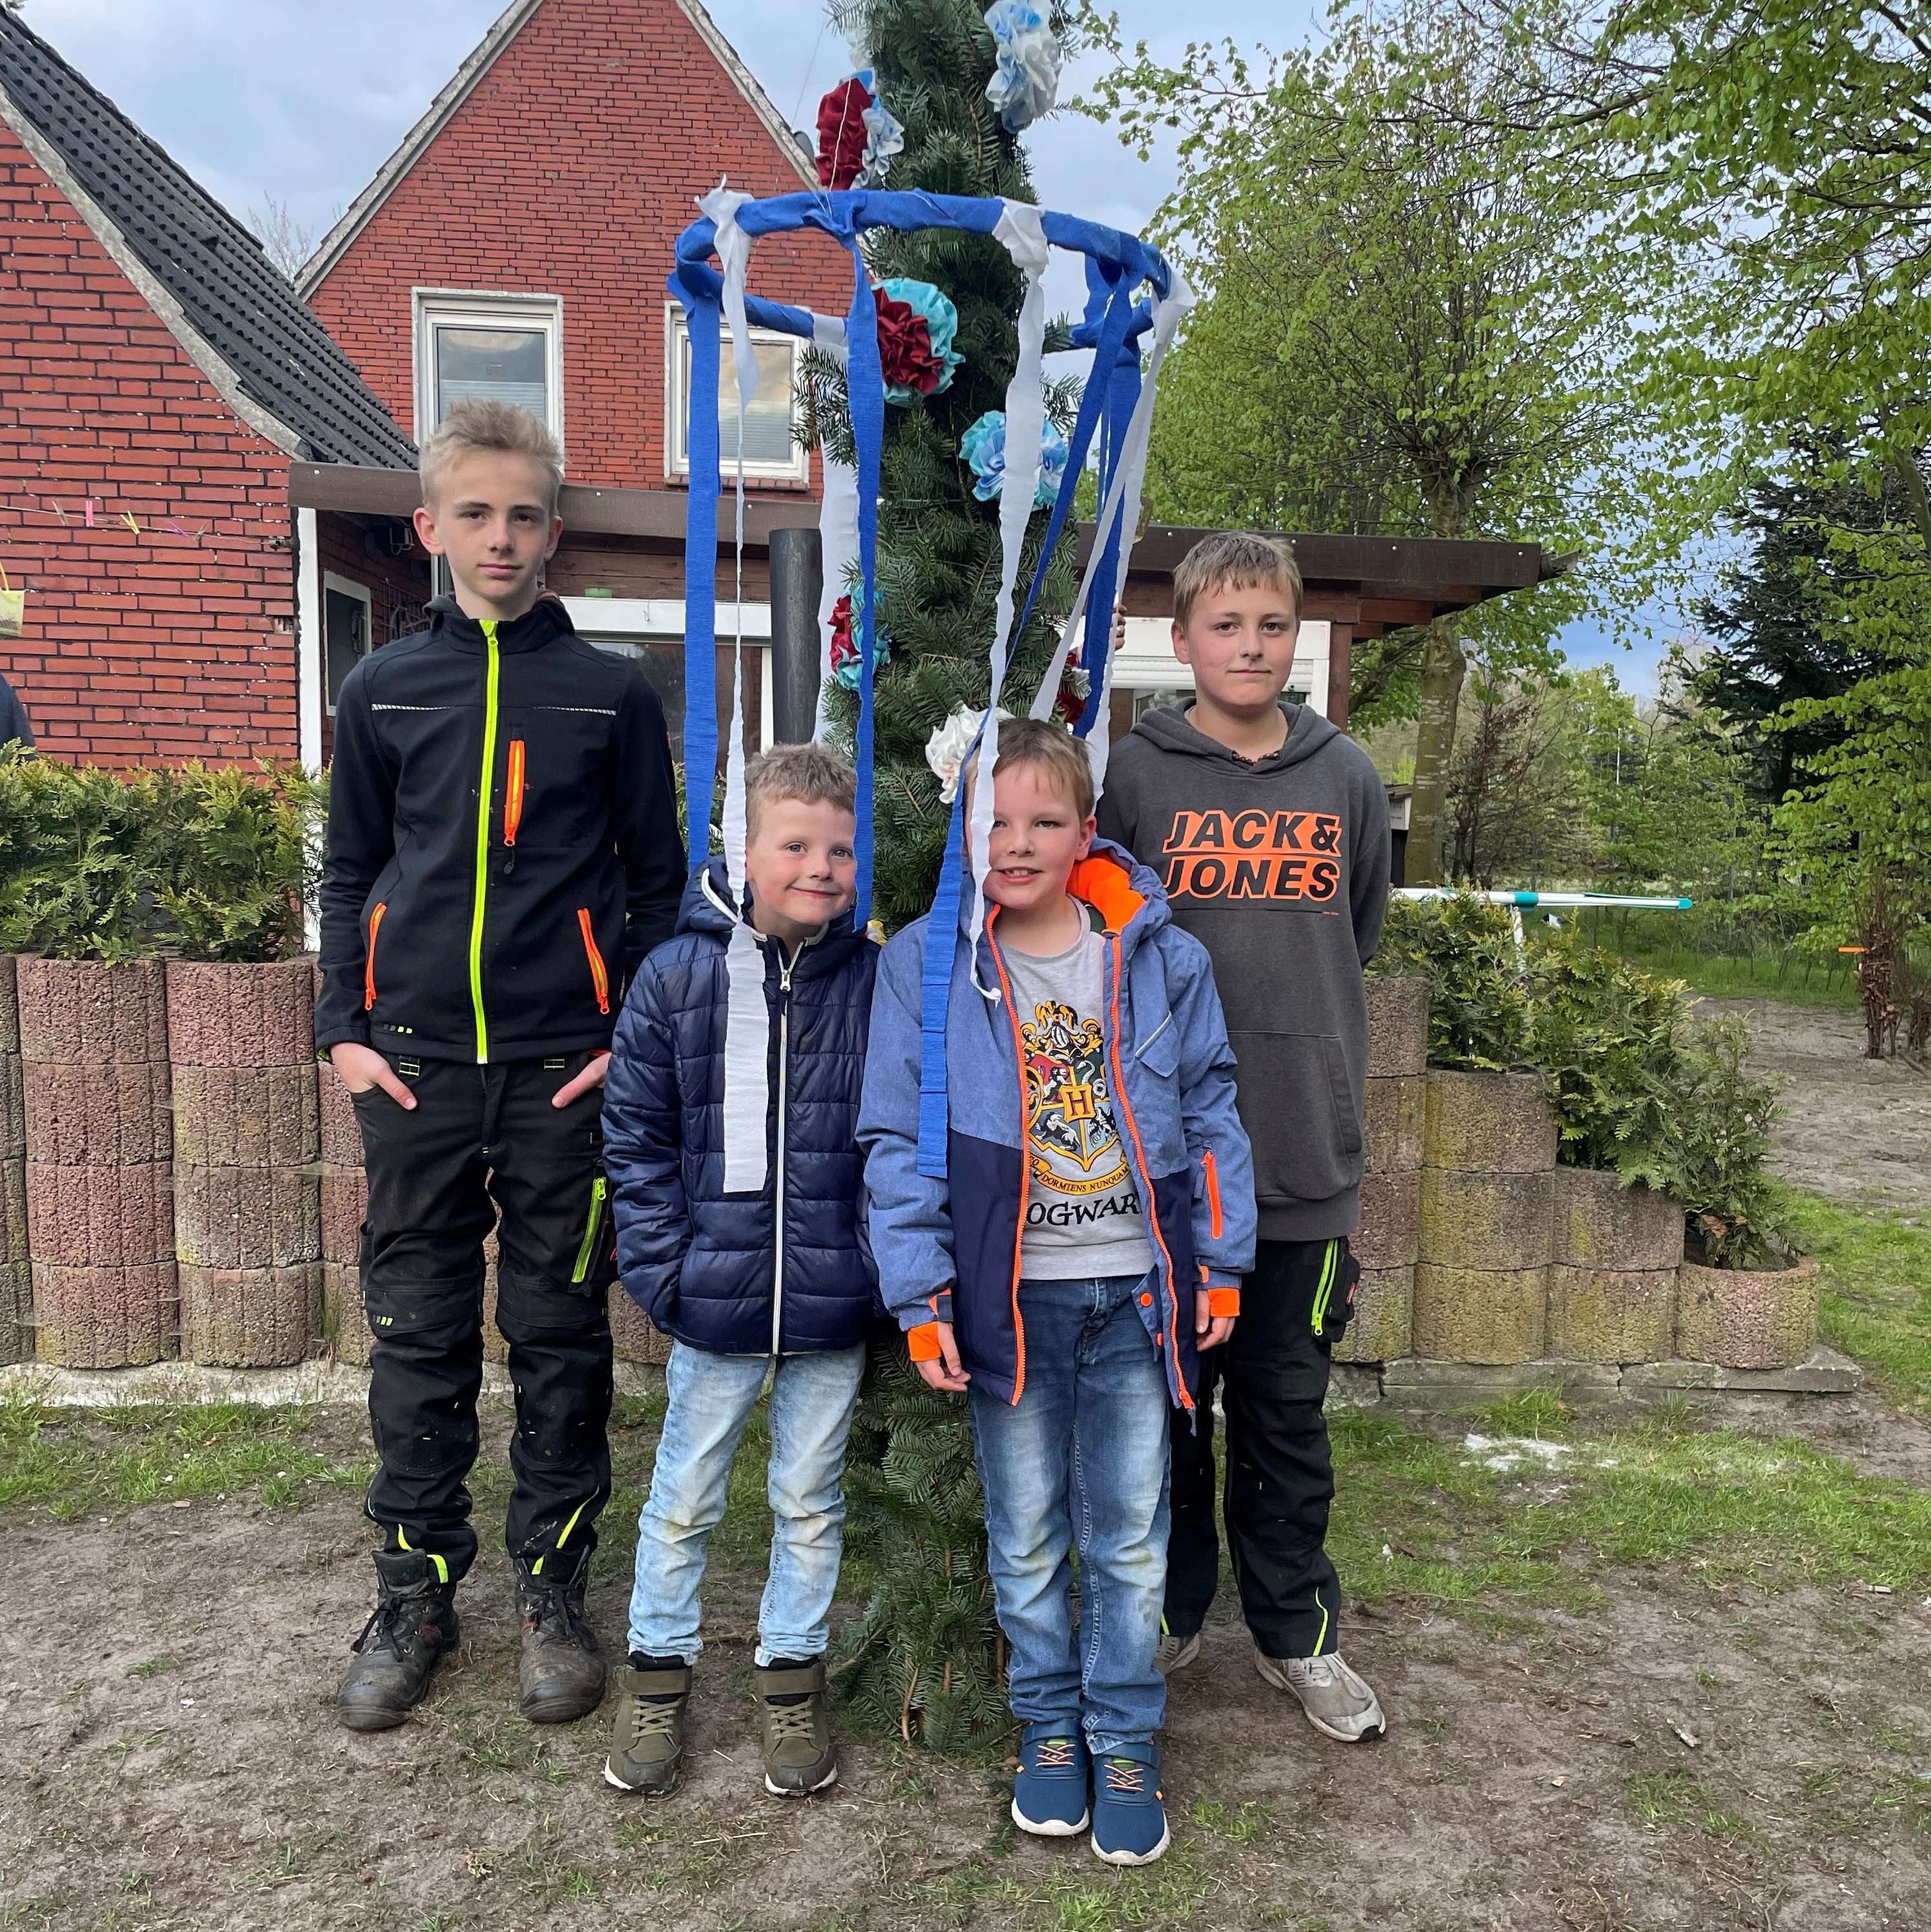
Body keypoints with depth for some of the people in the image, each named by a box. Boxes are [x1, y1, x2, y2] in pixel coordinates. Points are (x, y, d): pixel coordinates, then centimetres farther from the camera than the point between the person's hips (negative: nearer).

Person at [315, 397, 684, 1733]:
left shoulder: (611, 694, 3)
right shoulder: (383, 691, 9)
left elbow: (660, 882, 5)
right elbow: (351, 876, 13)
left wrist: (636, 1037, -4)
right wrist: (345, 1029, 3)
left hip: (568, 1068, -1)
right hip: (418, 1066, 2)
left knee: (562, 1336, 7)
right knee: (419, 1338, 9)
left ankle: (556, 1592, 23)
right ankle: (415, 1593, 25)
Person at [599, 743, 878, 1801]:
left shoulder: (879, 983, -5)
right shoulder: (678, 976, -6)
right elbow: (636, 1137, -1)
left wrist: (881, 1264, -3)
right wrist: (664, 1270, -5)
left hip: (833, 1305, 1)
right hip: (714, 1298, 0)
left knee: (810, 1501, 17)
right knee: (685, 1498, 16)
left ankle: (792, 1673, 37)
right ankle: (657, 1670, 38)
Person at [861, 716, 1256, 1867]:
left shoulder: (1162, 957, 0)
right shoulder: (924, 965, -3)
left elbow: (1211, 1113, 6)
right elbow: (898, 1138, -3)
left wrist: (1221, 1261, 3)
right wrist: (922, 1294, -7)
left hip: (1137, 1294, 1)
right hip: (1007, 1296, 0)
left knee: (1131, 1542, 12)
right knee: (1027, 1541, 14)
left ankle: (1126, 1741, 31)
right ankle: (1051, 1728, 36)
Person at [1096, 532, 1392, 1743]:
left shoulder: (1348, 778, 6)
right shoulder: (1135, 775, -2)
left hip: (1306, 1155, 2)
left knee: (1289, 1415, 14)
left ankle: (1297, 1632, 32)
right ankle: (1170, 1612, 33)